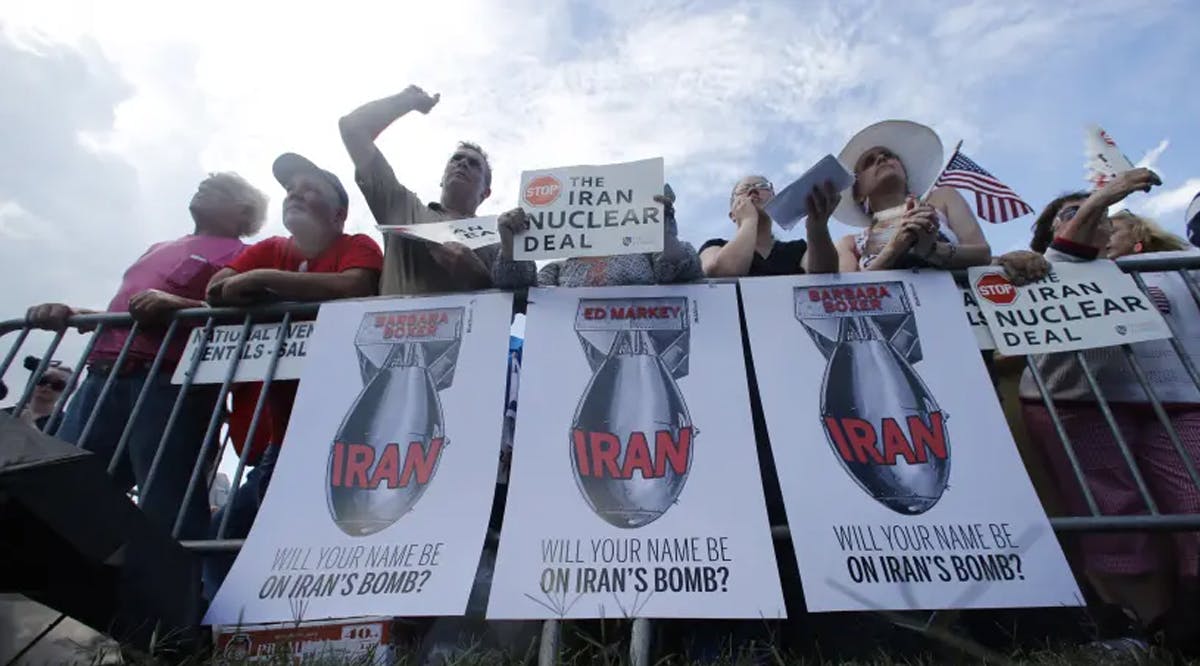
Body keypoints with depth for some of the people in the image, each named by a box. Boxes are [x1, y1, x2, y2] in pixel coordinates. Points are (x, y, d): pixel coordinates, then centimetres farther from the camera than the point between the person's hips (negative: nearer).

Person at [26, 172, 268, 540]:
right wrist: (68, 313, 14)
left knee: (167, 515, -10)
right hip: (104, 378, 8)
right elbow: (120, 312, 32)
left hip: (168, 382, -7)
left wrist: (177, 304, -22)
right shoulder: (158, 249, 32)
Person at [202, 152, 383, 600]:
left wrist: (265, 281, -19)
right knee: (222, 537, 11)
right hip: (283, 433, 7)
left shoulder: (357, 246, -2)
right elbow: (218, 290, 1)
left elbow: (355, 287, -23)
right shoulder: (270, 250, 15)